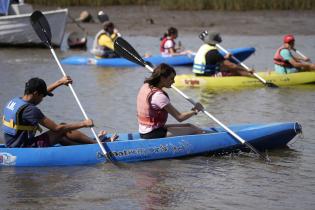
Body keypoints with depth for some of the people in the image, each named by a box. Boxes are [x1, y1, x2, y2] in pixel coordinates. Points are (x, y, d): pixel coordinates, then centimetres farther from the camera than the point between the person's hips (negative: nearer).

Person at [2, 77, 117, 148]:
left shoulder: (15, 100, 5)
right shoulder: (29, 109, -23)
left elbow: (40, 91, 25)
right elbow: (56, 128, -22)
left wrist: (60, 82, 26)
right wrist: (83, 124, -14)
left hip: (13, 146, 9)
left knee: (59, 137, 19)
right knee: (63, 130, -2)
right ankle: (97, 143, 9)